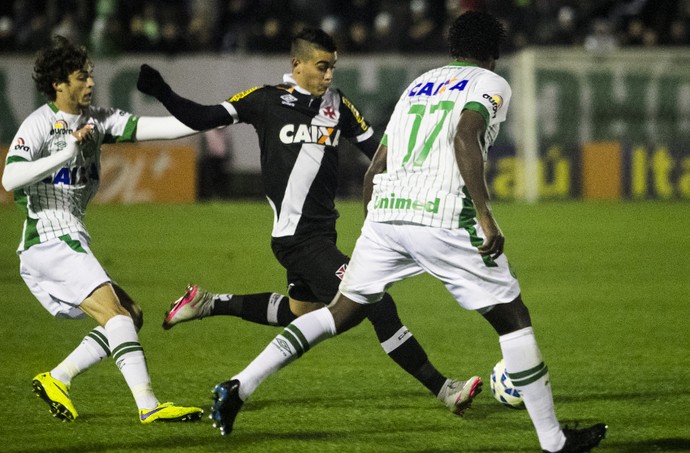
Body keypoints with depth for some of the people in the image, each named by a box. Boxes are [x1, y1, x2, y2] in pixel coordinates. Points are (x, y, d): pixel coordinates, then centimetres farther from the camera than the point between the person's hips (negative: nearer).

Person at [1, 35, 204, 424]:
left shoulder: (96, 120, 12)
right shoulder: (39, 125, -9)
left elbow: (152, 128, 3)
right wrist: (64, 155, -29)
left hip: (70, 242, 9)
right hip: (50, 240, -9)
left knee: (131, 316, 6)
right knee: (115, 313, -19)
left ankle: (57, 380, 8)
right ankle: (148, 406, -27)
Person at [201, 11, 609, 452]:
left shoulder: (417, 85, 26)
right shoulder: (490, 84, 8)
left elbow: (374, 170, 24)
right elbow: (465, 138, -14)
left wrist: (375, 228, 34)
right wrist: (486, 216, -16)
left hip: (385, 215, 5)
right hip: (442, 217, -5)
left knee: (342, 313, 16)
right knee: (513, 318, 7)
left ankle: (239, 386, 4)